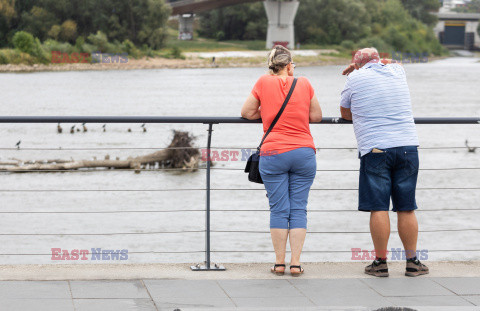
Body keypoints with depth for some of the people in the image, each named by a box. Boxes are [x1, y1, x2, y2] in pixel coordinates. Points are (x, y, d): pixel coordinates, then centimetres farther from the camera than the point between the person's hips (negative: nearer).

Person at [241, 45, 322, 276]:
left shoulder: (264, 82, 3)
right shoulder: (304, 84, 5)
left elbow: (246, 113, 9)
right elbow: (316, 116, 11)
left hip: (273, 154, -1)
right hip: (304, 153, 1)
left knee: (279, 209, 3)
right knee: (298, 209, 3)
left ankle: (279, 263, 4)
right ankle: (296, 263, 1)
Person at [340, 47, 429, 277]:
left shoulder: (355, 78, 1)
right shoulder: (396, 72, 13)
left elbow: (345, 113, 15)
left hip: (375, 149, -4)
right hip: (407, 146, 4)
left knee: (378, 208, -1)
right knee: (407, 209, 6)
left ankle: (380, 262, 0)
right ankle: (412, 262, 9)